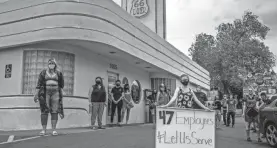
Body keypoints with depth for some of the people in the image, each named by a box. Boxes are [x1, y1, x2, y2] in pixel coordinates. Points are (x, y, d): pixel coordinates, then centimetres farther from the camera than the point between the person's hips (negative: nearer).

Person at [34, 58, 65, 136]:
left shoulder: (59, 74, 11)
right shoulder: (43, 73, 9)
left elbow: (61, 85, 13)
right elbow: (39, 84, 6)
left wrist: (62, 93, 6)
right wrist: (36, 94, 1)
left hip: (55, 93, 0)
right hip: (45, 93, 0)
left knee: (54, 111, -4)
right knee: (44, 111, -5)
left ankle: (54, 130, -2)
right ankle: (44, 130, 0)